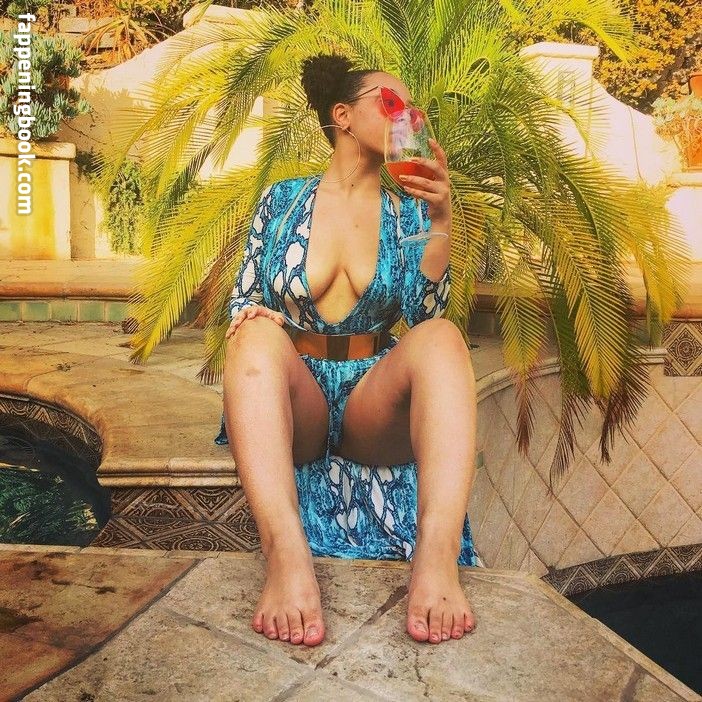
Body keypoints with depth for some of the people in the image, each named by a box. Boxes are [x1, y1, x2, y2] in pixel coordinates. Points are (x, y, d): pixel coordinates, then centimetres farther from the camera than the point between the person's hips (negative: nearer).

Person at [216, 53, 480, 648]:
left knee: (442, 337, -28)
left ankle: (437, 558, -47)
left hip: (375, 402, 1)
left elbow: (423, 314, -1)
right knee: (258, 335, -32)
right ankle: (287, 558, -50)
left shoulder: (406, 210, 11)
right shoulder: (282, 199, 11)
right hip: (294, 402, 0)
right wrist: (258, 324, -13)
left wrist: (440, 221, -11)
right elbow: (243, 299, 10)